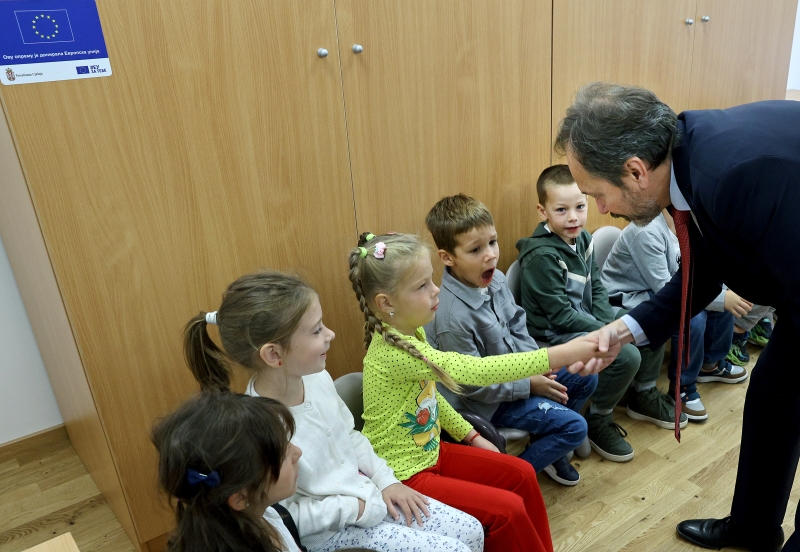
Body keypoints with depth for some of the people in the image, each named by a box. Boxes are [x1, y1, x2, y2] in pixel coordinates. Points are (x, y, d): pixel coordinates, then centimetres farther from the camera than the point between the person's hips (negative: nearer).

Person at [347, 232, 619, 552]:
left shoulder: (411, 334, -2)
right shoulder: (392, 352, -32)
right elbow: (476, 370, -37)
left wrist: (471, 436, 11)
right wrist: (561, 354, -36)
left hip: (430, 452, 9)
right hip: (404, 476, -9)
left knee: (522, 475, 8)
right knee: (508, 510, -11)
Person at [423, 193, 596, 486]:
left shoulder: (496, 280, -7)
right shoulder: (452, 316, -32)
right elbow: (472, 385, -24)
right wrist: (529, 385, -17)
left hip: (516, 371, 8)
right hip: (488, 401, -8)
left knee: (585, 377, 10)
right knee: (575, 427, -9)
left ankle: (550, 445, 26)